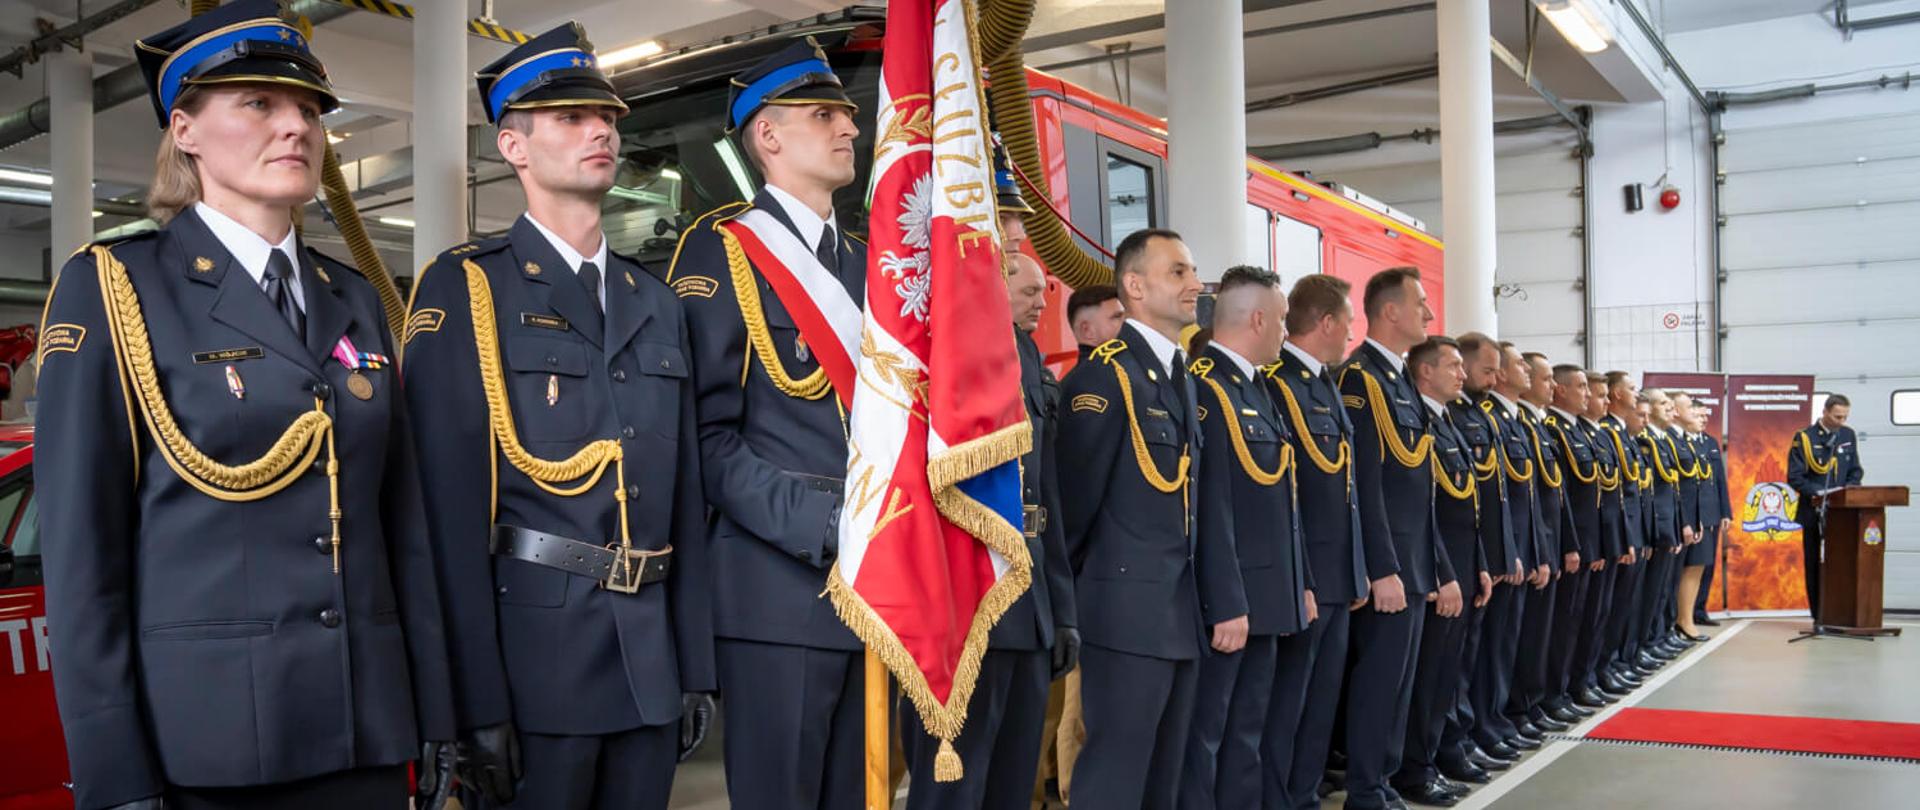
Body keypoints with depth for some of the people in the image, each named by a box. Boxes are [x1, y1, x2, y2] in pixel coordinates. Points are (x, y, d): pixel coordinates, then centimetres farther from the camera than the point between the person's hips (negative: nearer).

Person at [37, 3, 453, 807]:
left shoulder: (354, 298, 11)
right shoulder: (112, 288, -3)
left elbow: (401, 517, 10)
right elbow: (80, 542, -7)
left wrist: (432, 711, 7)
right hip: (199, 732, -4)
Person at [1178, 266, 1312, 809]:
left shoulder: (1257, 389, 16)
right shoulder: (1203, 388, -15)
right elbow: (1210, 506, -20)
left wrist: (1301, 582, 16)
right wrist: (1227, 602, -21)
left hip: (1265, 596, 10)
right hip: (1226, 599, -10)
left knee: (1246, 734, 16)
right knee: (1204, 735, 0)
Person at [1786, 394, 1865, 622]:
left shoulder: (1848, 436, 9)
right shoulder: (1805, 438, -4)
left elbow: (1855, 471, 14)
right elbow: (1794, 477, -7)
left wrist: (1849, 490, -5)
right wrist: (1817, 493, -20)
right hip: (1814, 511, -3)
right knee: (1815, 564, 3)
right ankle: (1819, 616, 9)